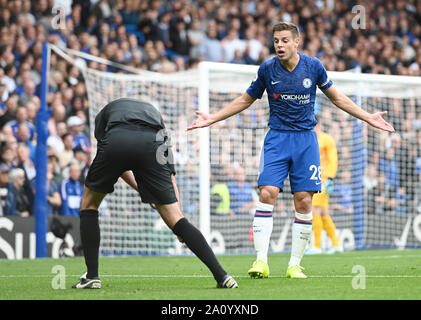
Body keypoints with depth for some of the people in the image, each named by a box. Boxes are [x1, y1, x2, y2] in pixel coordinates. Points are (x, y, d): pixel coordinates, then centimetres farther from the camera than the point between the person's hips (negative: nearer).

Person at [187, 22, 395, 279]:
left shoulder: (313, 66, -2)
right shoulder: (267, 69, -2)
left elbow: (336, 97, 12)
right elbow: (246, 99, 12)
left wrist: (368, 117, 10)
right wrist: (212, 119, 8)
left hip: (306, 139, 0)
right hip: (277, 139, 0)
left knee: (304, 202, -5)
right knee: (267, 194, -16)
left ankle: (295, 265, 5)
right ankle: (261, 262, -15)